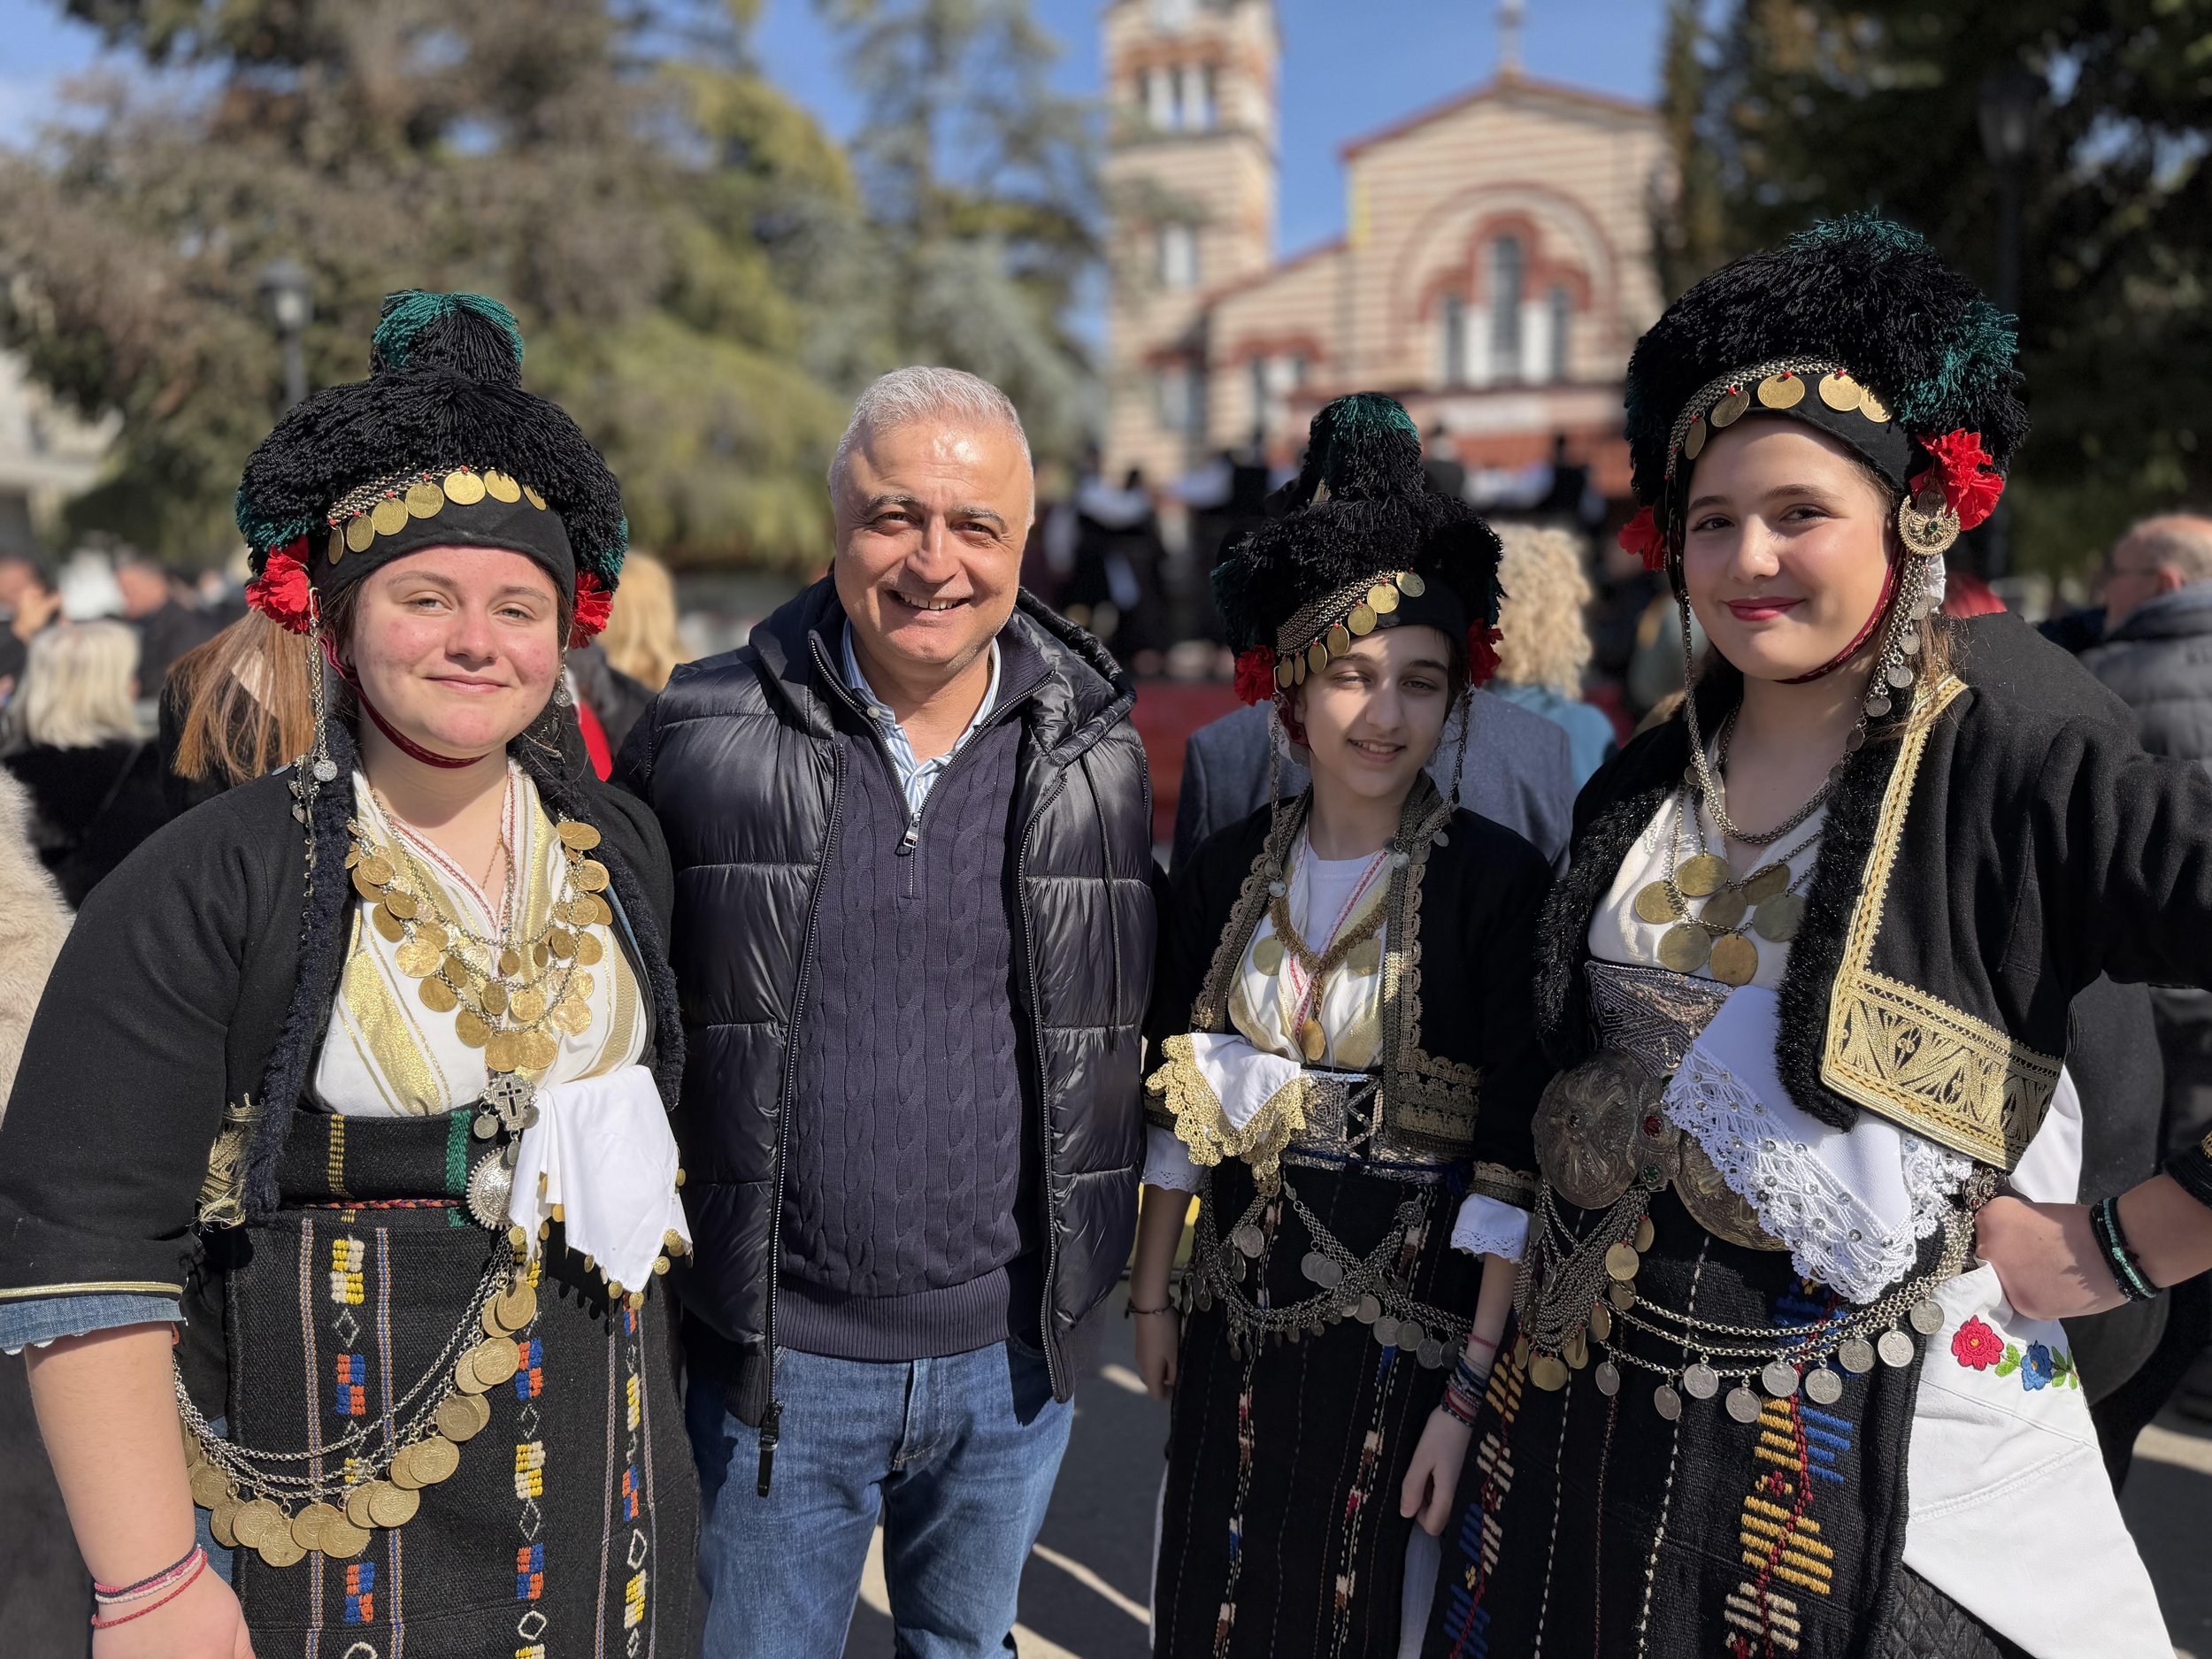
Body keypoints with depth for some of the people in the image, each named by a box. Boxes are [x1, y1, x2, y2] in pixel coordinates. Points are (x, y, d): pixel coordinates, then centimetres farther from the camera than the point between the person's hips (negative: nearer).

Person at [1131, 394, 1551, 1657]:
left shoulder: (1500, 882, -12)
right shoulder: (1229, 871, 1)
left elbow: (1515, 1160, -13)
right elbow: (1180, 1103, 8)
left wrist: (1471, 1385, -15)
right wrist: (1153, 1292, 11)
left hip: (1408, 1331, -4)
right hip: (1240, 1322, 4)